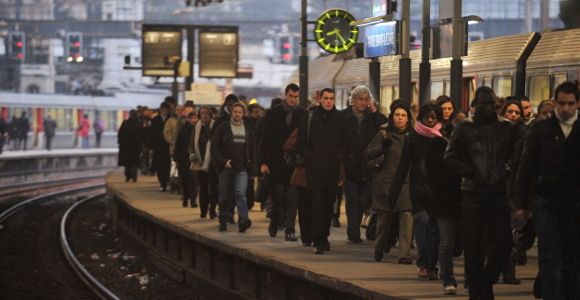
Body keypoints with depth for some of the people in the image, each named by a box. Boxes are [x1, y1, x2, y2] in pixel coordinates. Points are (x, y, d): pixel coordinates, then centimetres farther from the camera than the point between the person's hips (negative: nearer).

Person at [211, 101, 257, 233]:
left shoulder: (248, 130, 12)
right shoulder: (222, 127, 3)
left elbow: (252, 150, 17)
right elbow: (214, 147, 0)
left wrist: (252, 167, 9)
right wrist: (223, 161, -11)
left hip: (242, 168, 0)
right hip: (226, 167, 0)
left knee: (240, 192, -17)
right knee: (225, 196, 5)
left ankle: (243, 220, -26)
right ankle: (223, 222, 18)